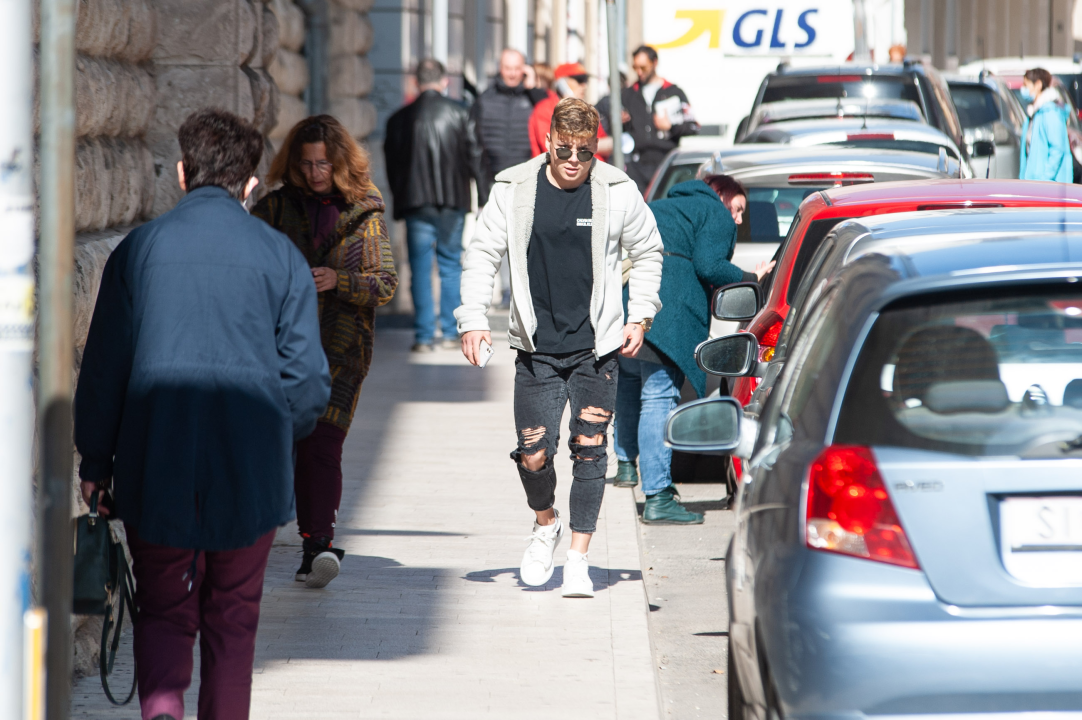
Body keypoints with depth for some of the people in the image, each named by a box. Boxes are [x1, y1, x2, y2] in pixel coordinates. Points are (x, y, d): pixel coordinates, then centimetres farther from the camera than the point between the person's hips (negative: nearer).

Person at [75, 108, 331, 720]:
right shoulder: (279, 255, -1)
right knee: (233, 615, 15)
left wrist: (95, 462, 11)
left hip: (155, 470, 0)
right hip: (251, 474, 0)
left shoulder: (140, 249, -1)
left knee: (163, 611, 9)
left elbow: (103, 368, 1)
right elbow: (308, 377, -3)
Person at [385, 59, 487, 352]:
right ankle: (451, 333, 11)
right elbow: (474, 157, 0)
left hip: (416, 203, 0)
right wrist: (483, 196, 7)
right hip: (453, 199, 0)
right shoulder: (458, 113, -1)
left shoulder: (399, 119, 1)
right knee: (451, 264, 11)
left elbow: (392, 165, 5)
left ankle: (424, 336, -3)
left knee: (420, 268, 2)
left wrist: (399, 202, 14)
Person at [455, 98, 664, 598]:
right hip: (537, 349, 1)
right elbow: (481, 255, 5)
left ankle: (578, 557, 6)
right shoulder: (514, 190, -1)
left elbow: (647, 252, 12)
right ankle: (545, 524, 28)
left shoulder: (617, 191, -1)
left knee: (589, 448, -3)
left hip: (596, 348, 0)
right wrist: (473, 318, -6)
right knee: (533, 455, -3)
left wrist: (639, 317, 4)